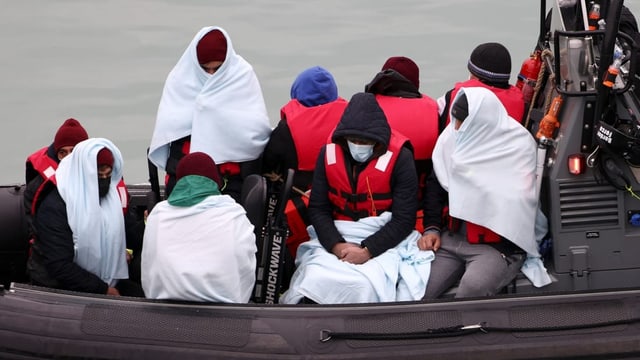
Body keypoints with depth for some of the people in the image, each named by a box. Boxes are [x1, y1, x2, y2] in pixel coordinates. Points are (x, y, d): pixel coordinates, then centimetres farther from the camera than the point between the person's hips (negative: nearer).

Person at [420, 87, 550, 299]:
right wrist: (431, 228, 3)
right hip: (453, 238, 5)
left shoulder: (518, 145, -7)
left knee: (473, 286, -33)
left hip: (498, 244, -5)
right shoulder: (452, 138, 6)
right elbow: (436, 186, 15)